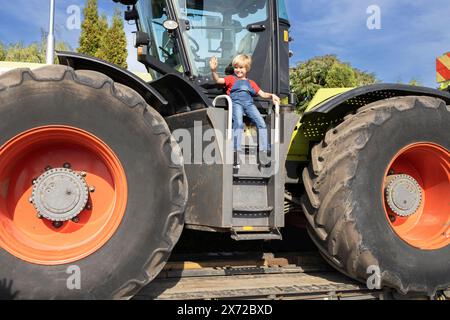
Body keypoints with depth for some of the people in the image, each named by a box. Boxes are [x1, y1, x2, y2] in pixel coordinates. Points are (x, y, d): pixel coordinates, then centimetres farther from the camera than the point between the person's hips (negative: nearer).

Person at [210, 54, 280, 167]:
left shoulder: (251, 83, 31)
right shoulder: (231, 79, 24)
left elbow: (262, 94, 26)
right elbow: (217, 80, 9)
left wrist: (271, 95, 6)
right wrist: (213, 70, -10)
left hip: (249, 103, 3)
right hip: (236, 102, -3)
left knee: (262, 123, -20)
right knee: (238, 123, -31)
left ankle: (263, 153, -22)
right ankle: (237, 152, -37)